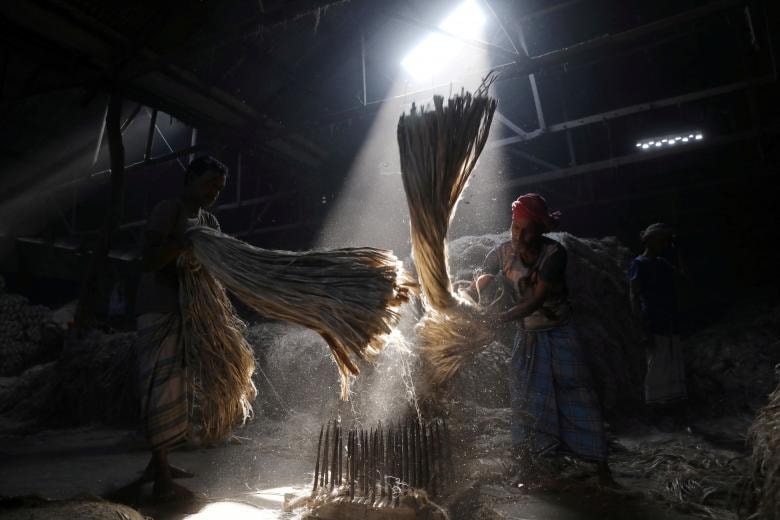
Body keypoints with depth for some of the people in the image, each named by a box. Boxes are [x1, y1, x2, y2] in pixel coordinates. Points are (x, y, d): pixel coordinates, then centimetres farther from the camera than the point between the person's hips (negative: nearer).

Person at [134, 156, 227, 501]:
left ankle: (158, 463, 25)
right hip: (160, 311, -8)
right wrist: (185, 242, -28)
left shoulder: (210, 222, 14)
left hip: (187, 311, 8)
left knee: (177, 388, 12)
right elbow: (148, 262, -19)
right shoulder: (167, 211, -10)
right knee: (162, 388, -8)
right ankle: (162, 480, -4)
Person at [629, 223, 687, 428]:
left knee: (676, 369, 11)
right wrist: (644, 329, -18)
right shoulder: (639, 264, -8)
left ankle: (678, 416, 21)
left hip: (670, 325, 8)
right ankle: (656, 415, 9)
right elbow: (634, 298, -14)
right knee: (657, 369, -3)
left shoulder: (663, 264, 15)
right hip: (654, 326, -8)